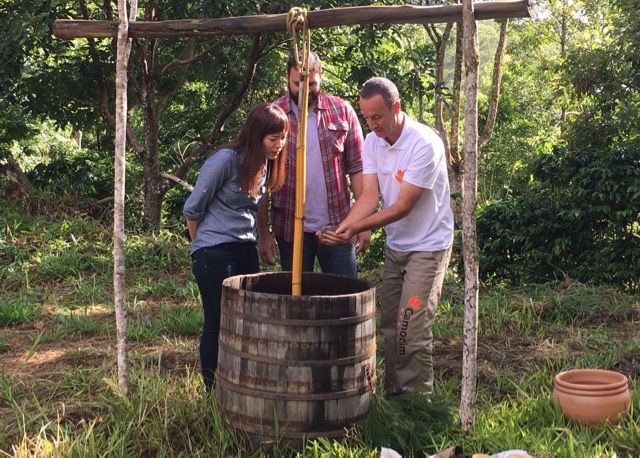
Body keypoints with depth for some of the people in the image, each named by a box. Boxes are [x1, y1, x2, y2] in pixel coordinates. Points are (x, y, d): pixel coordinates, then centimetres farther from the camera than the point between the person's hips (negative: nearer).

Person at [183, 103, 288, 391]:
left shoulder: (266, 164, 6)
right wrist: (202, 246, 4)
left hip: (246, 252, 7)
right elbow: (193, 208, -8)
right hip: (214, 254, -7)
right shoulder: (225, 160, -17)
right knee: (218, 323, -1)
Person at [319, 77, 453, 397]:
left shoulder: (425, 144, -24)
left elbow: (403, 206, -25)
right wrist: (342, 227, -27)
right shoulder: (372, 142, -2)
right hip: (395, 246, 7)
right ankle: (393, 396, 22)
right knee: (389, 325, 10)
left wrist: (358, 227, -31)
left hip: (427, 246, -7)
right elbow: (369, 196, -10)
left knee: (412, 330, -10)